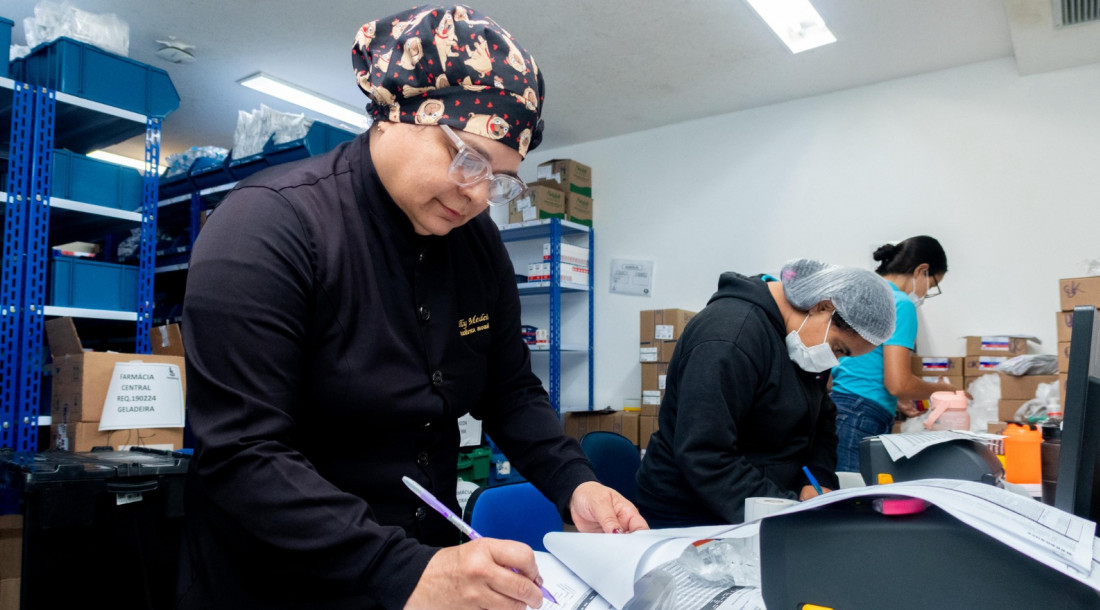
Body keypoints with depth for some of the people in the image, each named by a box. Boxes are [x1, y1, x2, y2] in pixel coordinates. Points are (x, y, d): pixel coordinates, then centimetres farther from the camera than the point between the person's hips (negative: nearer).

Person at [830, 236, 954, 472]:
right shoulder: (900, 305, -8)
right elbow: (898, 383, -15)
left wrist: (895, 399, 28)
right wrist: (940, 389, 4)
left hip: (837, 406, 9)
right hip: (862, 420, -9)